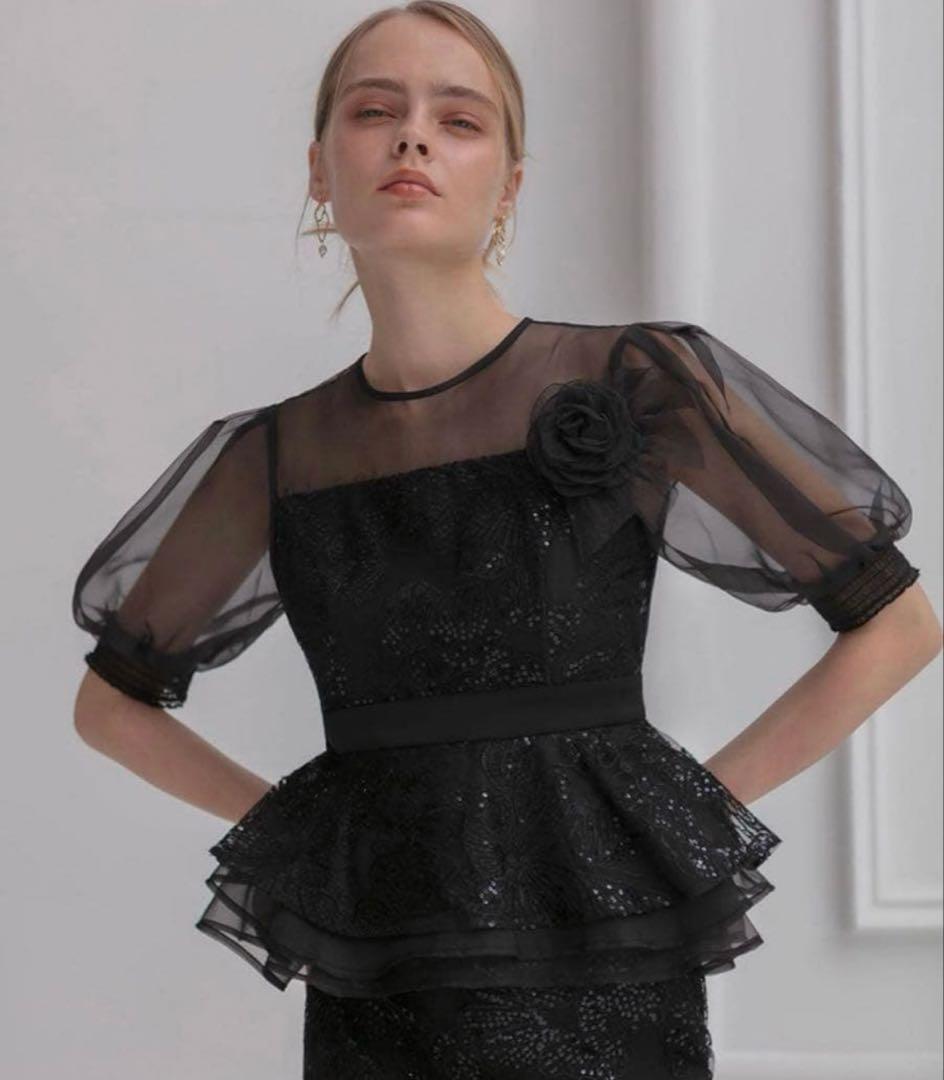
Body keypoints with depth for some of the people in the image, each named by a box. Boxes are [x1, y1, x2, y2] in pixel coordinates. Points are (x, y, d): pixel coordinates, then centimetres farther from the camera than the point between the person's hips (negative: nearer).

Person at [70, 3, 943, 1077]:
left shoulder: (641, 386, -4)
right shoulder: (276, 459, 5)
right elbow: (111, 702, 19)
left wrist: (705, 802, -2)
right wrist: (280, 819, 6)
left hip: (603, 993, -3)